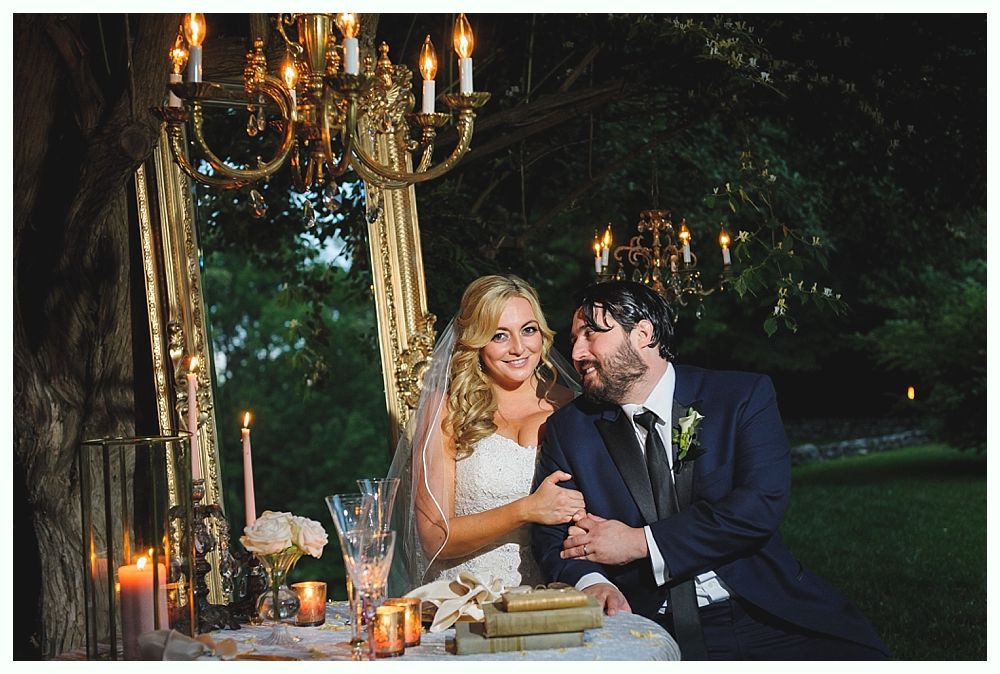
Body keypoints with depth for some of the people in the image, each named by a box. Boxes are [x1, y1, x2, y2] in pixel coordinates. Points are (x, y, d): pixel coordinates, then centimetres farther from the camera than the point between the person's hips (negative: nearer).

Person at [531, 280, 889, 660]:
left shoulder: (744, 397, 1)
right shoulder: (567, 429, 7)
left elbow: (762, 504, -11)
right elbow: (553, 538, 3)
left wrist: (637, 542, -13)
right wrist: (590, 582, -21)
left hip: (767, 619, 0)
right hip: (652, 635, 1)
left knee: (859, 657, -21)